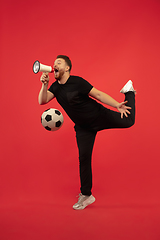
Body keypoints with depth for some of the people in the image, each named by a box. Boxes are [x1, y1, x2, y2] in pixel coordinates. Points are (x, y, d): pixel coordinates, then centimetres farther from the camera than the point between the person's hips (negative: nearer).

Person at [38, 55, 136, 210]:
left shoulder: (77, 82, -17)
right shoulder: (55, 87, 1)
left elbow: (98, 94, -18)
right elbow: (42, 101, -11)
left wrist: (117, 105, -27)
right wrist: (44, 84, -26)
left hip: (99, 116, -3)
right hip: (83, 127, 4)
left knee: (127, 121, -5)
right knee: (84, 157, 0)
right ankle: (86, 195, 12)